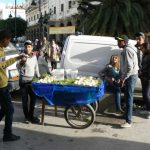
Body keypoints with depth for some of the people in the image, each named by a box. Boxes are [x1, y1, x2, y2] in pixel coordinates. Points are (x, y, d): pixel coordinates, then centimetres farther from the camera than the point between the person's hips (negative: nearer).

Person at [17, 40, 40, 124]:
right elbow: (18, 67, -23)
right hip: (24, 80, -5)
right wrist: (20, 63, -43)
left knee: (34, 98, 8)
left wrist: (38, 76, 21)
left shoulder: (34, 57, 8)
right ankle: (27, 116, 12)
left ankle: (31, 115, 22)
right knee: (25, 99, 1)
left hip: (32, 79, 6)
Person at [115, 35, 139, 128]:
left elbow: (130, 67, -24)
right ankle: (128, 114, 33)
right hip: (130, 76, 10)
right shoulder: (127, 49, 15)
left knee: (129, 98, -10)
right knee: (128, 96, 19)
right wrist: (123, 77, 19)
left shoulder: (127, 50, -18)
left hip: (131, 76, -10)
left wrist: (124, 78, -19)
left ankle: (128, 121, -7)